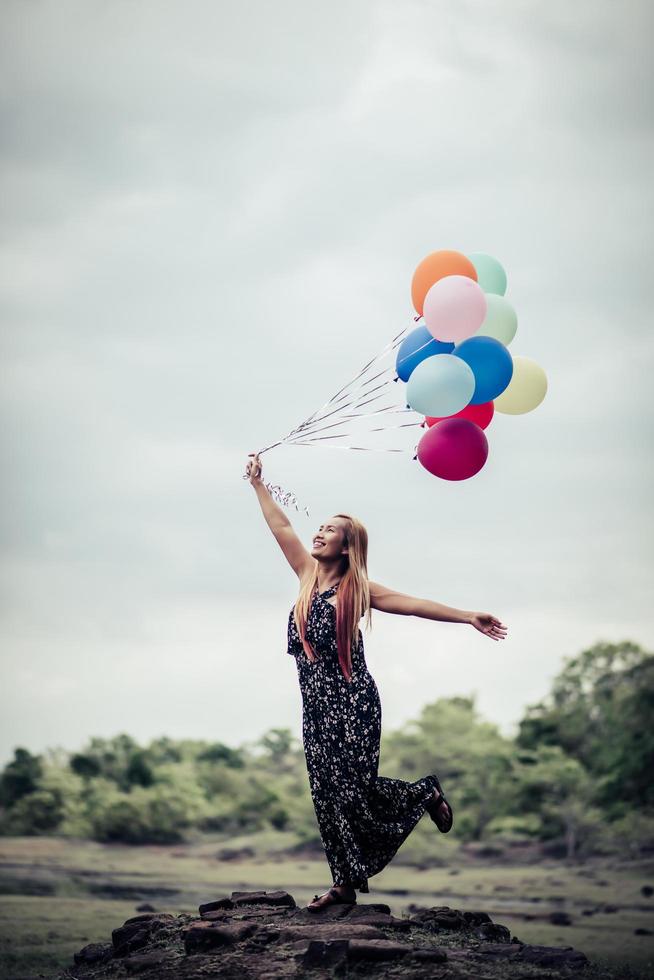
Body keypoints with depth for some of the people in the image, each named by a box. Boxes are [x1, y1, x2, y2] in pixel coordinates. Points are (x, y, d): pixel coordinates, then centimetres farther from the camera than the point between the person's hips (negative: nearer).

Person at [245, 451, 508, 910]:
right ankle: (345, 882, 7)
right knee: (328, 792, 2)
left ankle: (427, 793, 16)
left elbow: (415, 604, -6)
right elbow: (281, 528, 13)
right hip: (317, 704, 6)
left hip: (352, 703, -5)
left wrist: (469, 617, -10)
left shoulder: (357, 589, -3)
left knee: (353, 789, -9)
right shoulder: (309, 576, 11)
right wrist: (258, 483, 14)